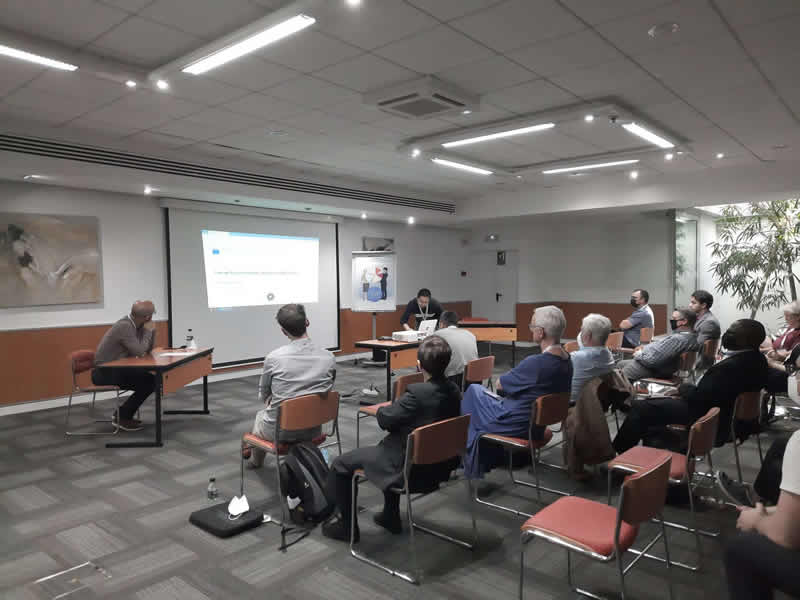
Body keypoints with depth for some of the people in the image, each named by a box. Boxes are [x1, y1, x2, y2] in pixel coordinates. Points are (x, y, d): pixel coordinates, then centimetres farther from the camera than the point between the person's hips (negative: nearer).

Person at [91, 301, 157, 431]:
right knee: (149, 382, -17)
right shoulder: (125, 326, -22)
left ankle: (123, 414, 10)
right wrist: (148, 331, -12)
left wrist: (151, 330, -2)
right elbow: (139, 351, -23)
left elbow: (147, 350, 10)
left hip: (114, 369, 9)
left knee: (151, 380, 2)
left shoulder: (133, 324, 6)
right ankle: (123, 417, -4)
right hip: (104, 372, -9)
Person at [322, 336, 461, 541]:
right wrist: (397, 408, 7)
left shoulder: (417, 393, -28)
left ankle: (347, 526, 22)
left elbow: (384, 420, -17)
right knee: (394, 441, 38)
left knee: (340, 465, 7)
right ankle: (391, 517, 43)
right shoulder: (453, 390, -5)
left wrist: (384, 408, 3)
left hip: (409, 469, -8)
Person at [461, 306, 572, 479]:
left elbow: (499, 385, -14)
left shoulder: (536, 363, -30)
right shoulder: (567, 361, -3)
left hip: (516, 427, -8)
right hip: (538, 425, 8)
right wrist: (513, 383, 4)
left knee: (474, 390, 11)